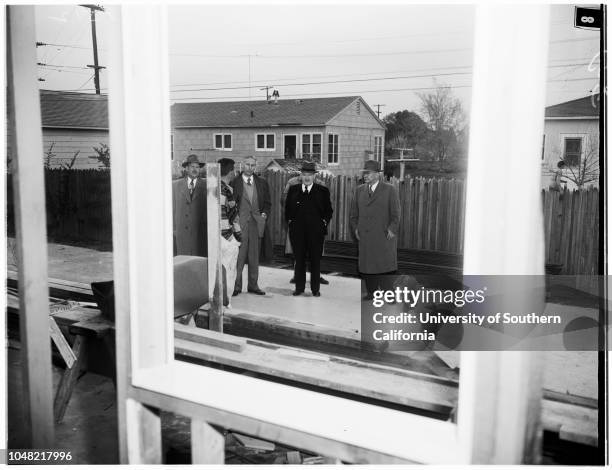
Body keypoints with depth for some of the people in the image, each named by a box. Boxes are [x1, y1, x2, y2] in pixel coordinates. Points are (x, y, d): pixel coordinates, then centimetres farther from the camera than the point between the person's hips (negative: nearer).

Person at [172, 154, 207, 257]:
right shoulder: (176, 185, 11)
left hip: (200, 233, -1)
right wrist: (172, 229, 4)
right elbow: (173, 208, 10)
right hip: (181, 232, 1)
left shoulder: (206, 185, 6)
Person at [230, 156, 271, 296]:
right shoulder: (234, 182, 0)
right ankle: (236, 285, 4)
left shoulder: (262, 183, 12)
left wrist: (264, 213, 0)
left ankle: (253, 285, 18)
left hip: (256, 223, 4)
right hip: (240, 223, -4)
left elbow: (267, 203, 16)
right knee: (238, 256, -5)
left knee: (254, 257, 9)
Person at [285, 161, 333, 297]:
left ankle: (315, 288, 13)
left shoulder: (322, 191, 4)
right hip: (297, 230, 1)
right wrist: (289, 221, 7)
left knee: (315, 260, 4)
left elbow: (329, 210, 9)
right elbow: (287, 208, 17)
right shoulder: (293, 190, 9)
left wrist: (324, 222, -2)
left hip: (316, 231, -1)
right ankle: (299, 287, 16)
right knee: (299, 259, 6)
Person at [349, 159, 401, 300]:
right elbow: (353, 214, 16)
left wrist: (391, 230, -9)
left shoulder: (389, 190, 0)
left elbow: (395, 214, -1)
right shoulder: (360, 190, 12)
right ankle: (371, 293, 17)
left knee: (387, 266, -2)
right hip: (365, 237, 4)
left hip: (384, 237, -4)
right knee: (367, 266, 6)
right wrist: (355, 229, 4)